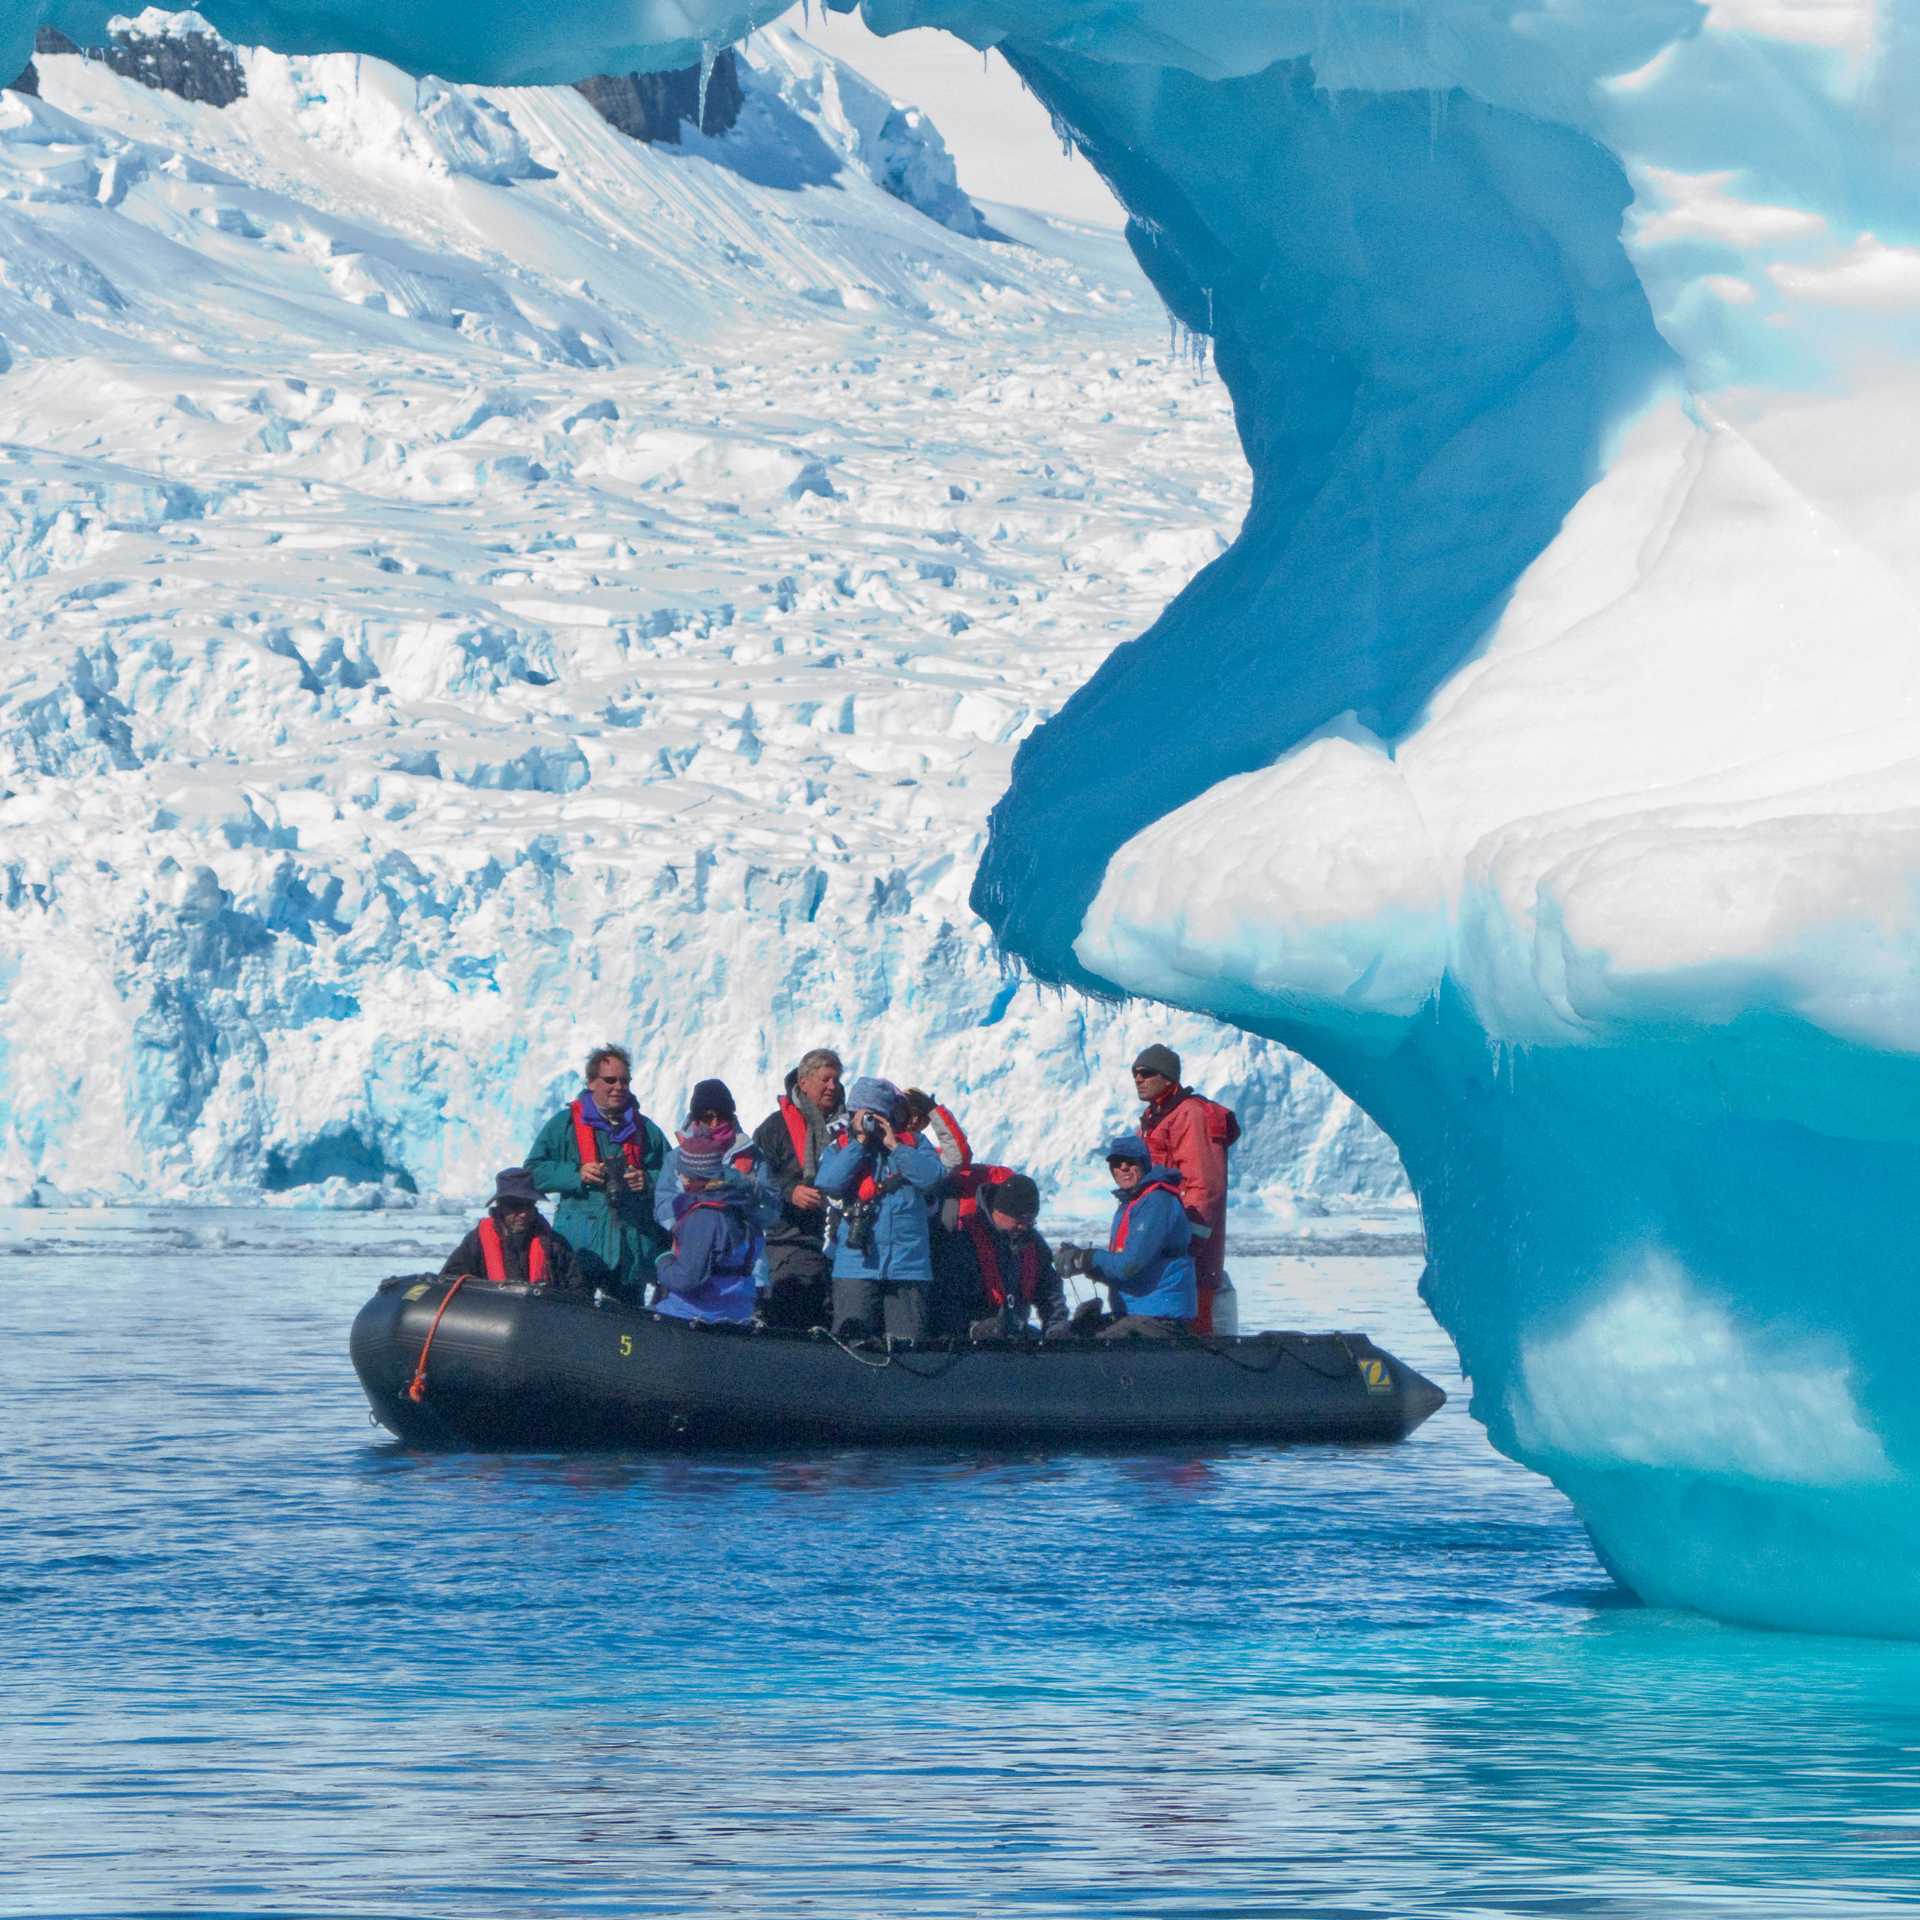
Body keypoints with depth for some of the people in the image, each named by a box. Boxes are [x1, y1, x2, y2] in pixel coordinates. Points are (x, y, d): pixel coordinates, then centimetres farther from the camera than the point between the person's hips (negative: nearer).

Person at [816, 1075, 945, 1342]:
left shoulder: (912, 1144, 12)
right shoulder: (840, 1149, 12)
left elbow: (932, 1177, -5)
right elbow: (829, 1184, -7)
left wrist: (894, 1146, -5)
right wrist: (859, 1143, -6)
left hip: (908, 1266, 0)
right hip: (856, 1264, 0)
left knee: (908, 1339, -1)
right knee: (851, 1340, -6)